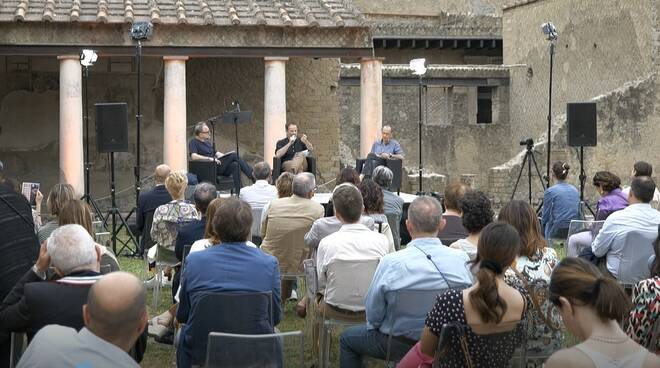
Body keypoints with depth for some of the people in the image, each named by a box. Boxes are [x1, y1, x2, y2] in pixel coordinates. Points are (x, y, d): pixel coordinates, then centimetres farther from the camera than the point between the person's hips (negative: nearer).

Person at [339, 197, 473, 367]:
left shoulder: (390, 263, -26)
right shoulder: (462, 260, -18)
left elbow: (373, 311, -13)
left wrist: (373, 327, 9)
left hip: (399, 345, -4)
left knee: (347, 338, 24)